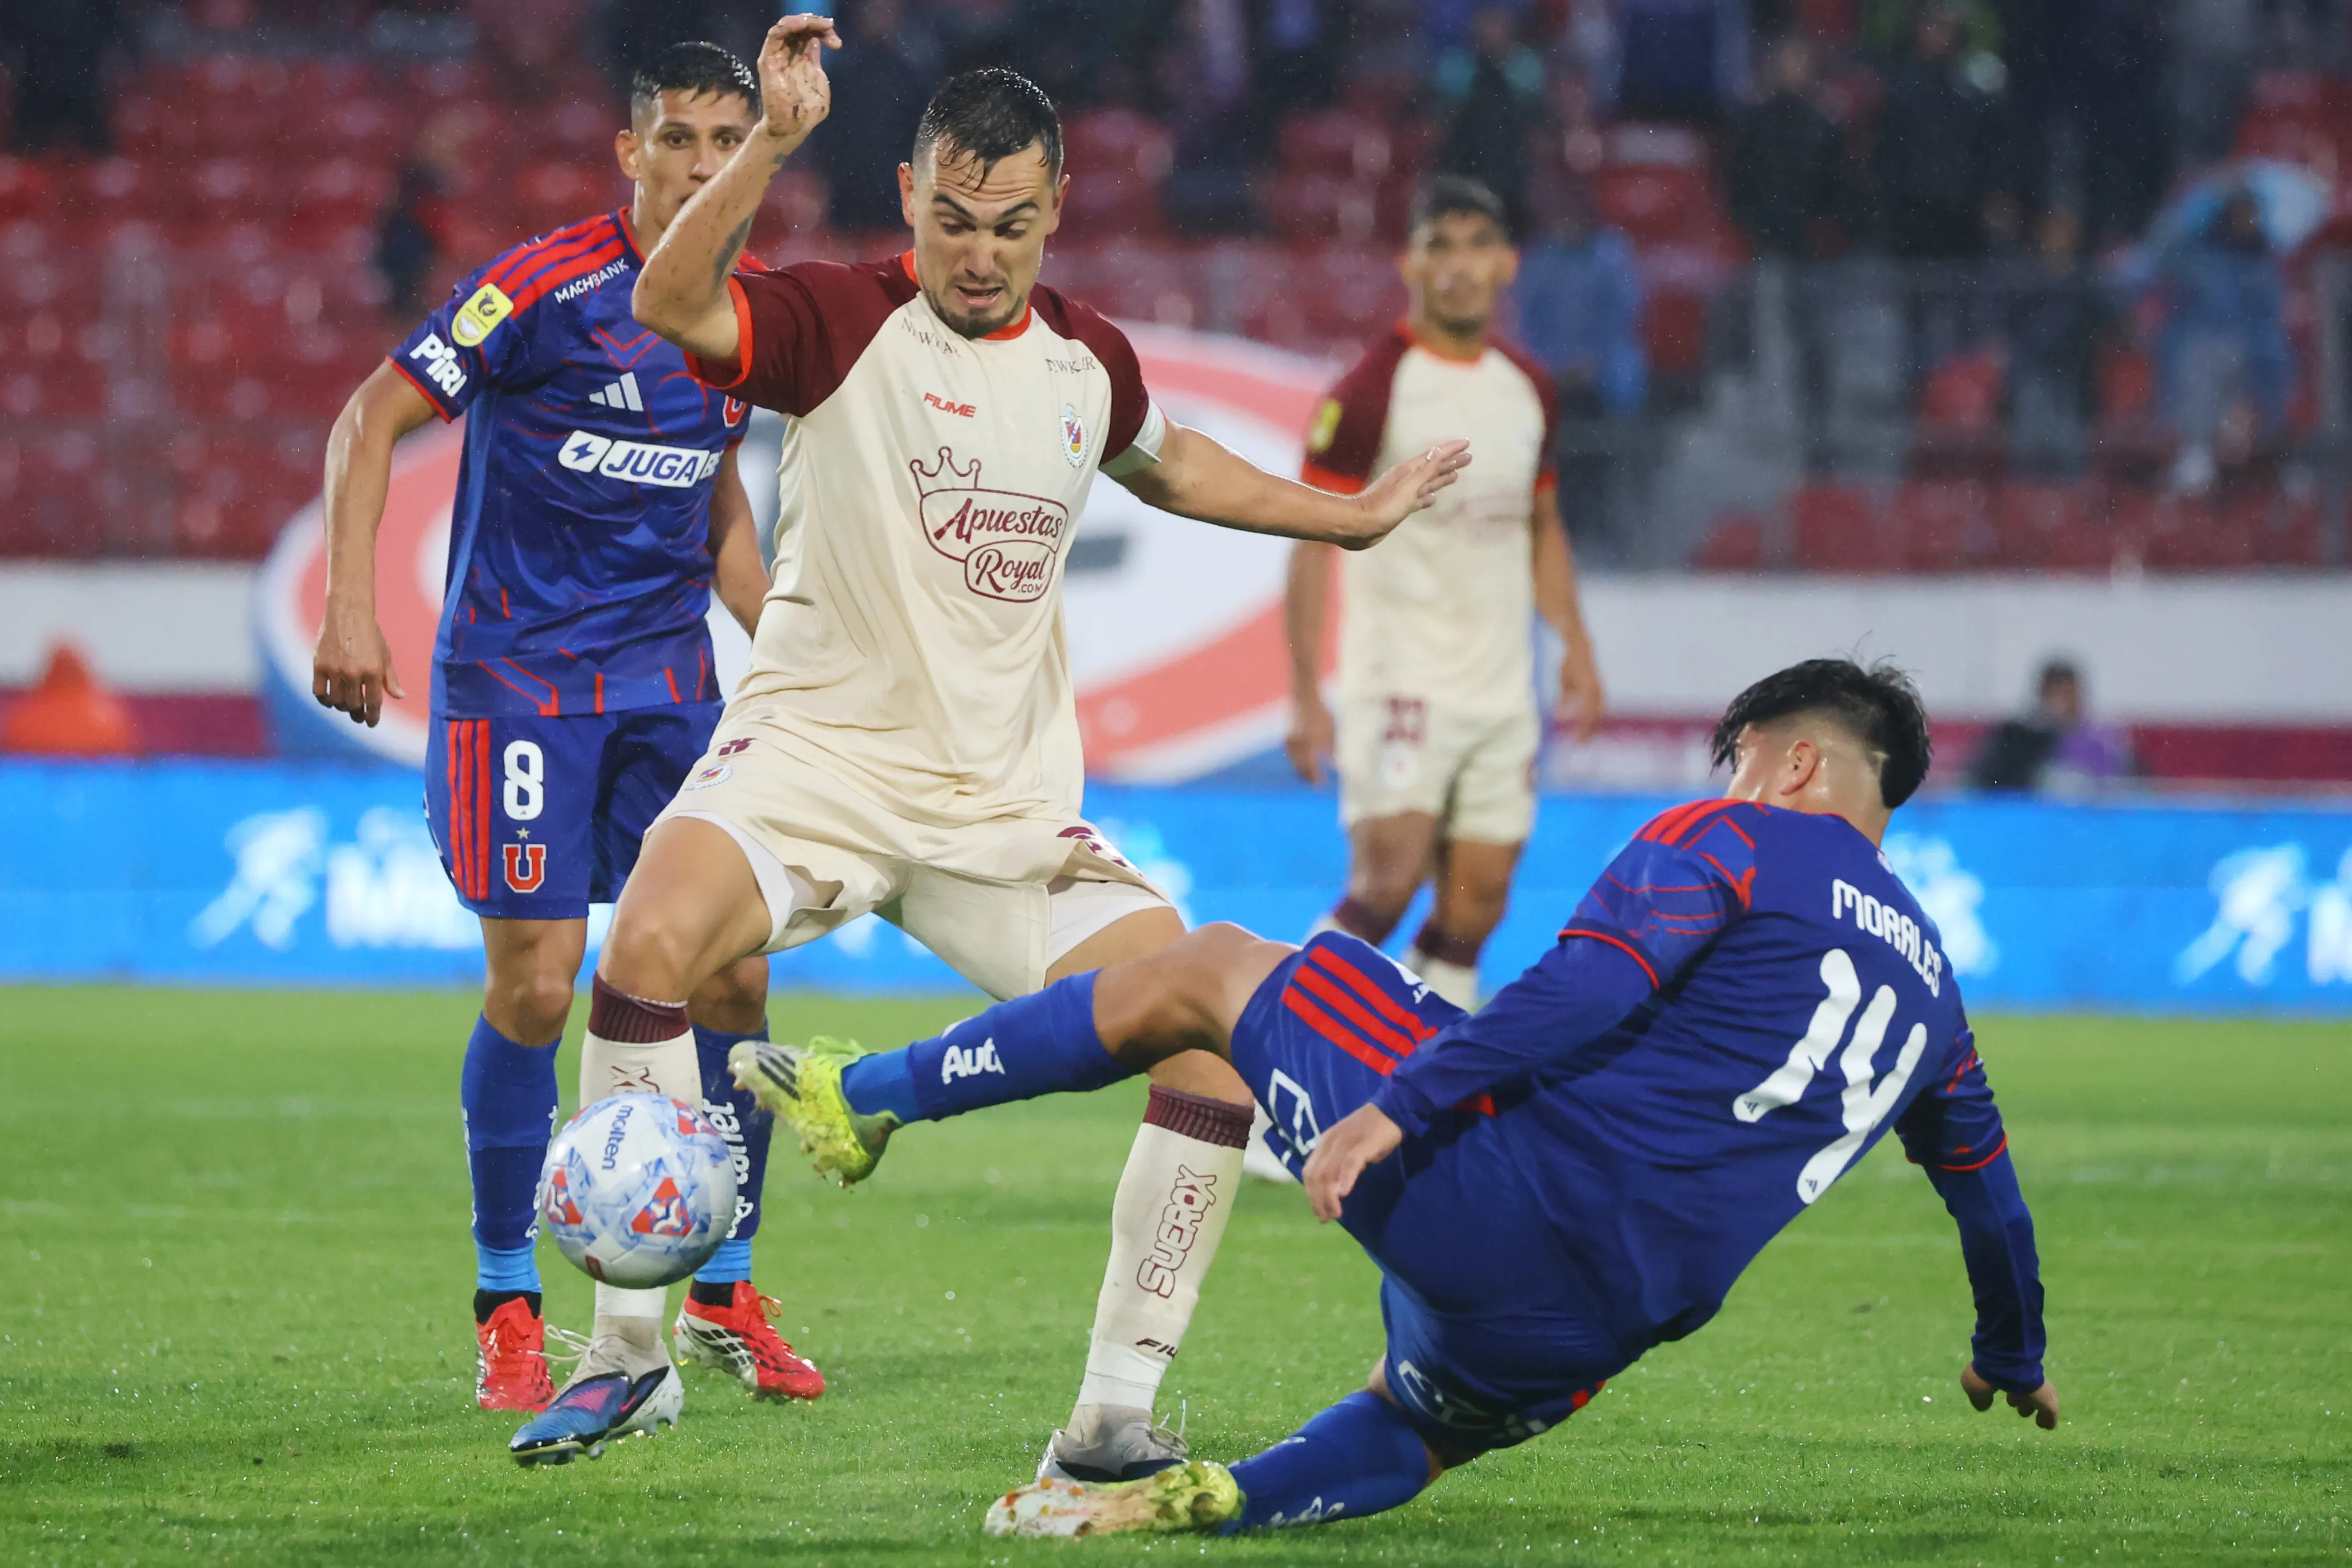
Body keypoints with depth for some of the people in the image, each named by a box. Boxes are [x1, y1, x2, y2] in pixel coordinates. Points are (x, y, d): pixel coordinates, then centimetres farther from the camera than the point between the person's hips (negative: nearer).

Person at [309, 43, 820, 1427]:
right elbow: (374, 419, -9)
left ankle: (724, 1293, 13)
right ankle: (509, 1312, 6)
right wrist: (352, 609, -17)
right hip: (520, 674, -5)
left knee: (737, 974, -2)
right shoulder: (547, 286, -12)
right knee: (535, 986, -9)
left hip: (671, 677, 5)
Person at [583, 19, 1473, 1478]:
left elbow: (1165, 460, 31)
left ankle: (1115, 1410, 0)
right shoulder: (843, 318, -8)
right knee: (653, 938, -34)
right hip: (817, 754, -4)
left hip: (1010, 807, 4)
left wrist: (1352, 517, 36)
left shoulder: (1088, 358, 8)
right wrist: (773, 142, -39)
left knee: (1224, 1052, -11)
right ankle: (635, 1353, -21)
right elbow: (670, 305, -29)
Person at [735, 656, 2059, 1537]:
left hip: (1509, 1173, -6)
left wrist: (1399, 1104, -18)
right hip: (1589, 1335, 6)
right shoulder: (1930, 980, 23)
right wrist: (2014, 1357, 53)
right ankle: (1221, 1501, -2)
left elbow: (1586, 992, -14)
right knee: (1415, 1427, 33)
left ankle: (870, 1096, 17)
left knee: (1212, 968, 11)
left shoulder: (1737, 843, 3)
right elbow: (1989, 1184, 35)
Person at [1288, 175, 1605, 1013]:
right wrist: (1305, 694, -15)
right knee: (1386, 882, -19)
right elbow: (1314, 544, -10)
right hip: (1396, 682, -6)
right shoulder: (1370, 392, -9)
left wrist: (1574, 645, 12)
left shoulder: (1528, 388, 11)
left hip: (1501, 687, 6)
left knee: (1476, 904, 3)